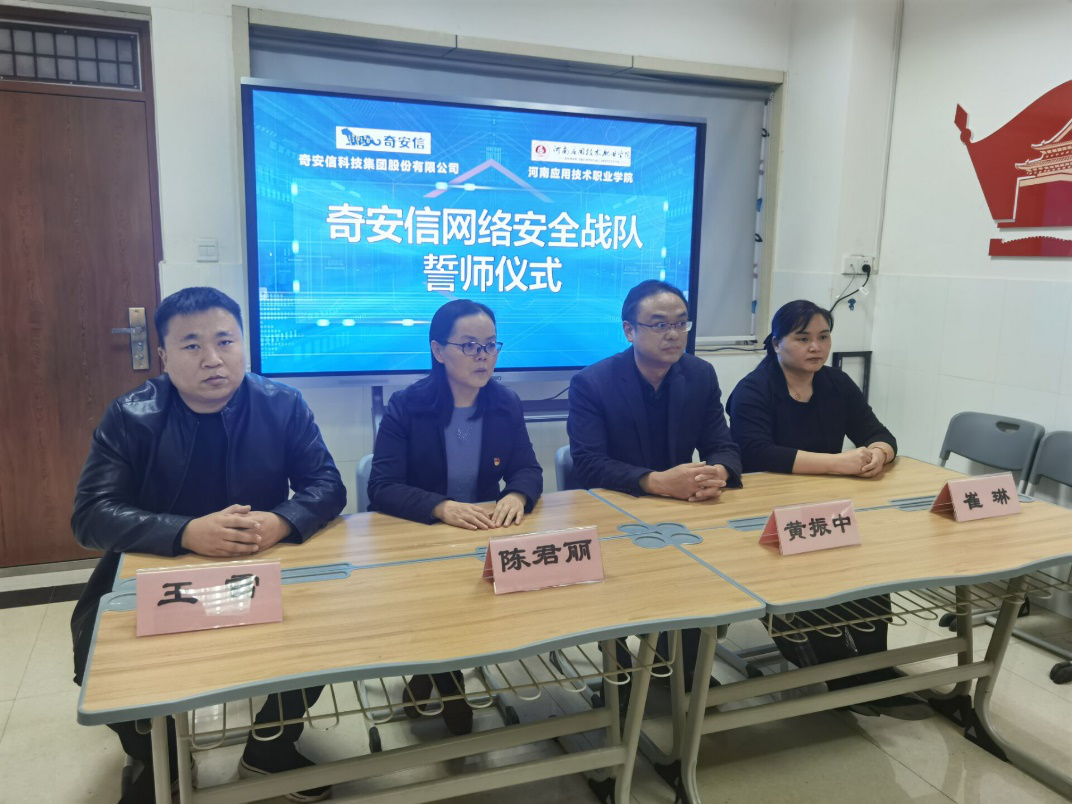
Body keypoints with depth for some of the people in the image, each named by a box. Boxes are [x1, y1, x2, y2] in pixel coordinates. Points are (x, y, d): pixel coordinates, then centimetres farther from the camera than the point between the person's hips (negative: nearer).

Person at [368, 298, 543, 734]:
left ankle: (437, 671, 7)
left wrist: (516, 495, -26)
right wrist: (442, 508, -38)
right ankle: (444, 681, 9)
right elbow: (382, 489, -20)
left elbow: (528, 470, -1)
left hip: (485, 535, 4)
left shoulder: (506, 404, 0)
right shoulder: (405, 406, -13)